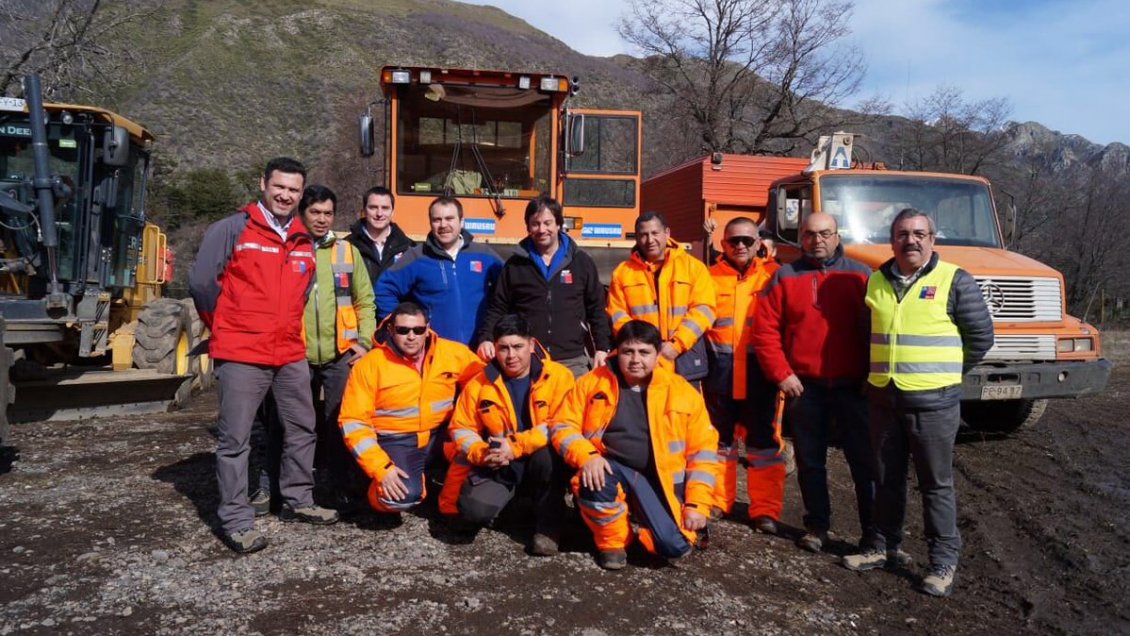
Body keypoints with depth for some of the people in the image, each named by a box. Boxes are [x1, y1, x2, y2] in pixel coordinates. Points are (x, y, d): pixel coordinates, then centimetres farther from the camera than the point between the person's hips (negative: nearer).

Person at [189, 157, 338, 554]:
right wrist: (225, 329, 4)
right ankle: (236, 521, 10)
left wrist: (288, 329, 16)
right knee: (235, 439, 0)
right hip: (241, 355, -6)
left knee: (302, 429, 14)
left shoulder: (304, 242, 12)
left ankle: (298, 502, 29)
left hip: (291, 354, 6)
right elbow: (201, 282, -7)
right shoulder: (232, 229, -6)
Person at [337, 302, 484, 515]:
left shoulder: (453, 352, -4)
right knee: (403, 495, -30)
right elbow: (354, 422, -10)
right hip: (396, 441, -3)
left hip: (441, 435, 3)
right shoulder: (369, 365, -10)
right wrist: (382, 468, -21)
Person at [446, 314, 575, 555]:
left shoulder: (559, 376, -9)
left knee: (548, 453, -37)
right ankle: (510, 497, 13)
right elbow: (461, 428, 4)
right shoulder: (480, 384, 0)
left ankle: (548, 527, -13)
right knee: (474, 510, -25)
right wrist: (481, 453, -16)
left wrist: (516, 446, -25)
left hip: (543, 462, -1)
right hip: (499, 467, 2)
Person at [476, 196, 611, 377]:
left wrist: (602, 347, 2)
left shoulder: (582, 262, 6)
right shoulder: (515, 265, 6)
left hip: (572, 361, 0)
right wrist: (486, 338, -8)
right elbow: (498, 309, 8)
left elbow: (596, 309, 10)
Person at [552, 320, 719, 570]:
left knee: (676, 545, -19)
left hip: (658, 478, 0)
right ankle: (612, 540, -2)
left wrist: (697, 504, -5)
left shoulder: (682, 391, 1)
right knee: (593, 480, -34)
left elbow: (702, 449, 3)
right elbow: (564, 427, 1)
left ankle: (639, 527, 19)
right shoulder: (592, 382, 1)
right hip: (610, 470, 0)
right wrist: (587, 456, -20)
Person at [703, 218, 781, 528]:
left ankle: (766, 510, 17)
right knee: (718, 439, 13)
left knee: (763, 441, 5)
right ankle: (717, 501, 27)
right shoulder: (710, 276, 6)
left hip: (759, 373, -1)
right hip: (719, 374, 2)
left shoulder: (772, 275, 3)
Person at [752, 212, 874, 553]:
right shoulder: (785, 277, 5)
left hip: (852, 385, 0)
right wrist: (781, 373, -6)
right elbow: (765, 330, 0)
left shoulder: (859, 275, 5)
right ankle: (817, 525, 26)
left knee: (864, 460, 5)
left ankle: (874, 531, 17)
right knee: (809, 460, 11)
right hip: (804, 385, 1)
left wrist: (872, 375, -5)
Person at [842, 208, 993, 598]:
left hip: (933, 401, -4)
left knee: (936, 483, 4)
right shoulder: (877, 281, 9)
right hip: (882, 398, 5)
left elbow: (980, 337, -1)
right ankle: (882, 546, 29)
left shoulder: (954, 281, -5)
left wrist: (945, 372, 5)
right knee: (886, 478, 15)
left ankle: (943, 562, 16)